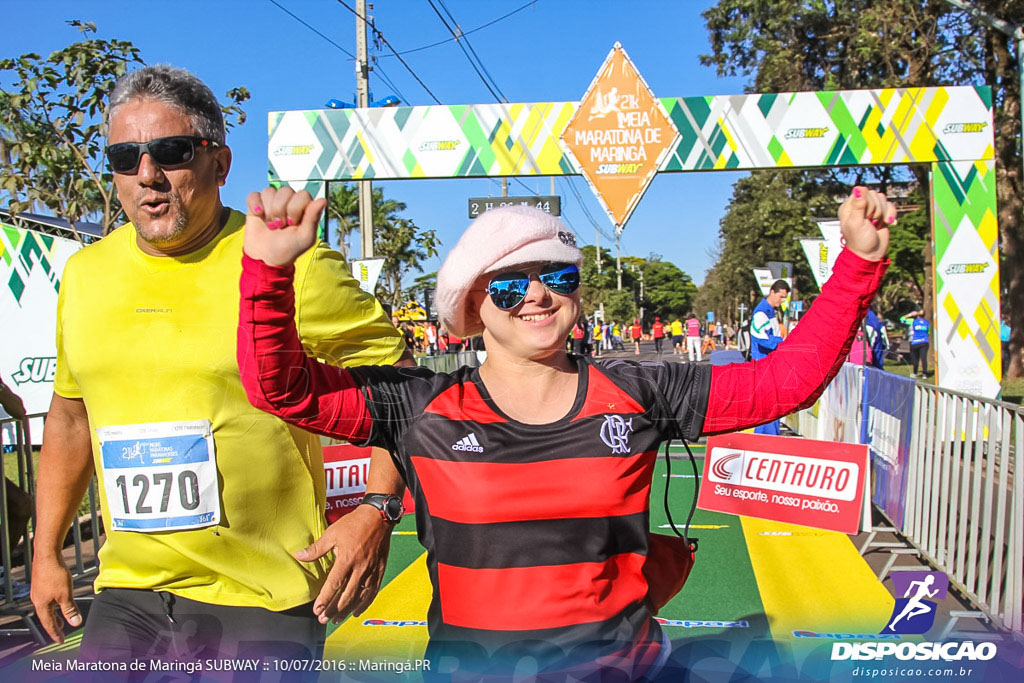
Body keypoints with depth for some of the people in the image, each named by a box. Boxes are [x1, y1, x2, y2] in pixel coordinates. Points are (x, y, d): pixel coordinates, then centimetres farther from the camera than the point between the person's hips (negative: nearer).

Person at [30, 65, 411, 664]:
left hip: (263, 598, -4)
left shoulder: (292, 265, -13)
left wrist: (375, 510, -17)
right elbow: (72, 415, 17)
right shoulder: (84, 274, 5)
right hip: (126, 593, 5)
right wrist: (47, 551, 17)